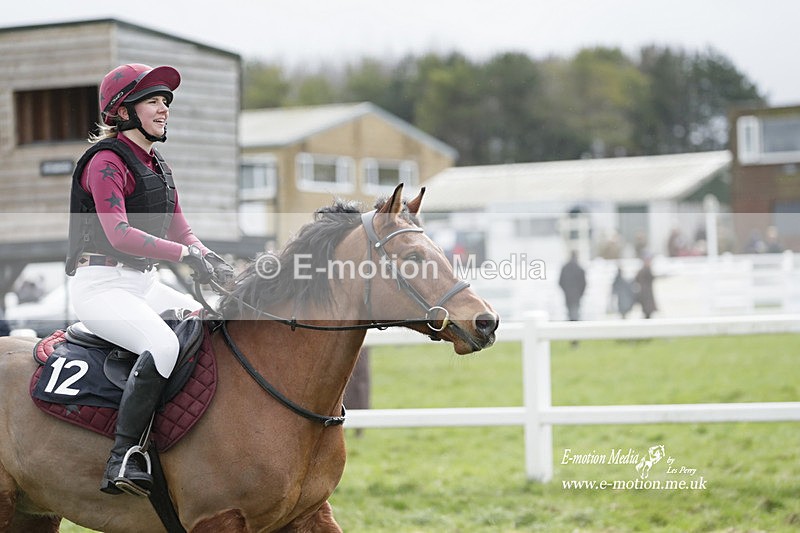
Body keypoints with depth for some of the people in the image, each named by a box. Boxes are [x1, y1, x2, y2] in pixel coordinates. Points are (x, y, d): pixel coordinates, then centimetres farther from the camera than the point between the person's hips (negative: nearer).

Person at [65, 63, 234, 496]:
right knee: (164, 344, -33)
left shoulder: (158, 166, 18)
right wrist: (186, 255, -25)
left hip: (144, 283, 9)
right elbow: (119, 233, -22)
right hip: (102, 284, -9)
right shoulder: (106, 160, -10)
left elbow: (180, 230, 16)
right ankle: (122, 460, -31)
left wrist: (210, 259, -6)